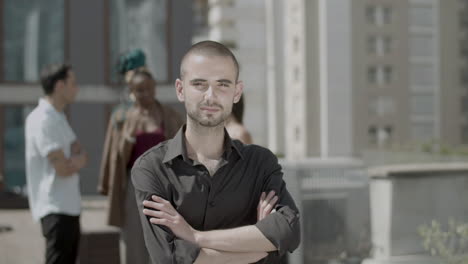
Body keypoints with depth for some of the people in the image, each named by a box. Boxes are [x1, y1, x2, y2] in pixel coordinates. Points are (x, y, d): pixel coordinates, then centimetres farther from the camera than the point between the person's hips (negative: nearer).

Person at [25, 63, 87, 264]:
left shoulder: (59, 118, 14)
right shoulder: (42, 120, -17)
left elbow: (81, 155, 9)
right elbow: (63, 169, -21)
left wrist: (75, 160, -12)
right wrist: (77, 162, -2)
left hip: (69, 205, 10)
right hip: (56, 208, -10)